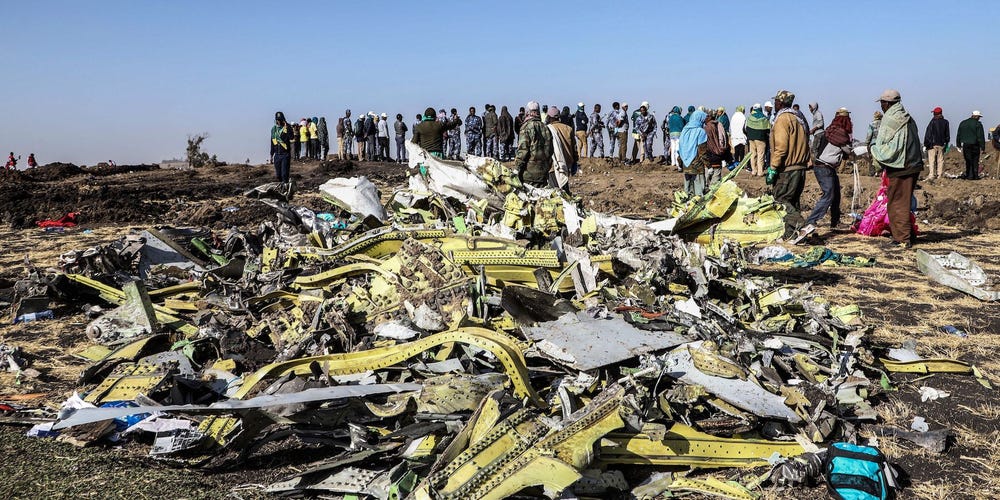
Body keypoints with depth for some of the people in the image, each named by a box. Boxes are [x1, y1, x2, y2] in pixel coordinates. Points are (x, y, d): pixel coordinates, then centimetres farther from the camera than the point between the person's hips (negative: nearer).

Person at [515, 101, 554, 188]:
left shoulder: (526, 126, -8)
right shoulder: (545, 128, 9)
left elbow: (523, 149, -13)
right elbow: (550, 149, 13)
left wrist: (519, 167, -7)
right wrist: (548, 167, 20)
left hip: (529, 171, -6)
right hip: (543, 170, 6)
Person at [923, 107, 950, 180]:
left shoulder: (932, 122, -8)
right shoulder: (945, 122, 6)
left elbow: (928, 135, -8)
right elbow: (947, 135, 14)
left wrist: (925, 145, -5)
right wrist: (946, 143, 23)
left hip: (933, 144, -5)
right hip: (942, 144, 5)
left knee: (932, 160, -5)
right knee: (940, 160, 8)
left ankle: (932, 175, -10)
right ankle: (940, 175, 8)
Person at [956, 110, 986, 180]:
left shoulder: (963, 123, 8)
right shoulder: (978, 124, -8)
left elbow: (959, 135, 13)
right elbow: (981, 137, -10)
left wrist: (959, 145, 20)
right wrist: (982, 147, -7)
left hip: (965, 145, 4)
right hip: (975, 146, -4)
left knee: (968, 161, 8)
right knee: (975, 161, 4)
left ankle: (969, 175, 6)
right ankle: (975, 176, 6)